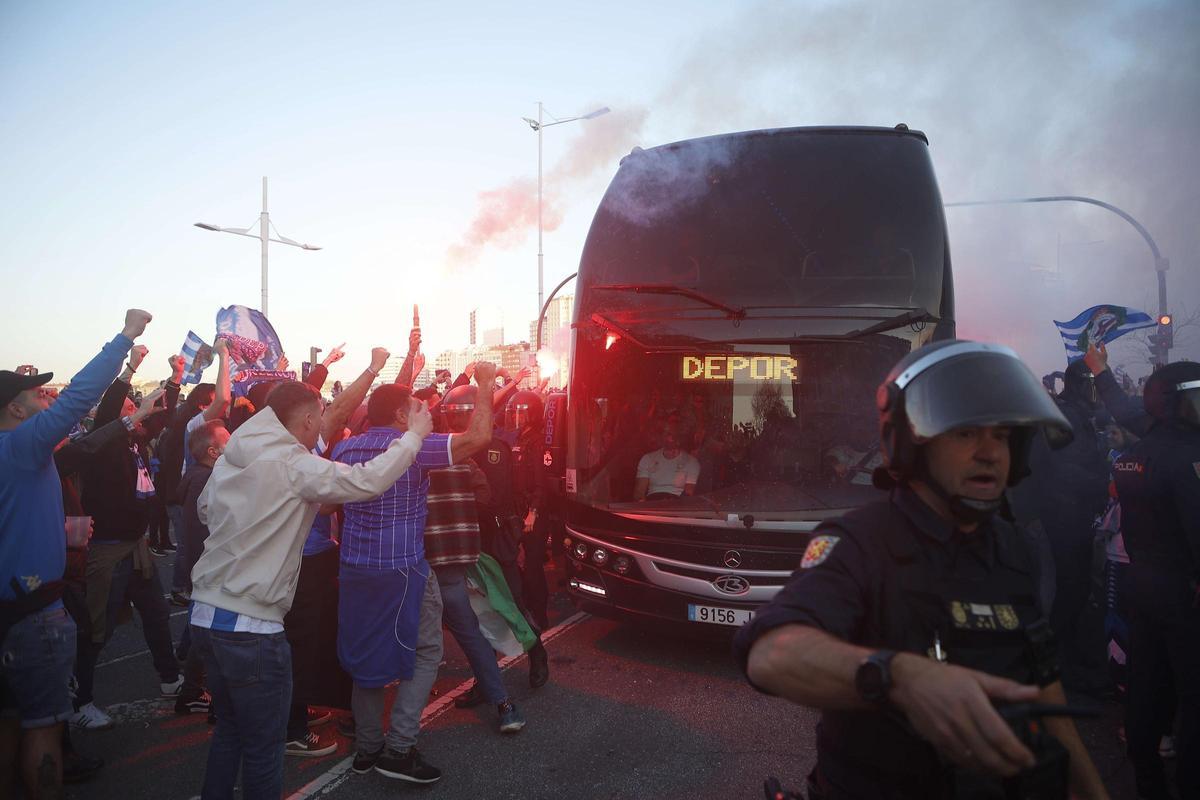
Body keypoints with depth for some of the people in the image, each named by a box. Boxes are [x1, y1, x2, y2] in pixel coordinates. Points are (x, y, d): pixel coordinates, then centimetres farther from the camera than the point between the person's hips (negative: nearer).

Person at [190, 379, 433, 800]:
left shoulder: (228, 460, 7)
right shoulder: (294, 465, -15)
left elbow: (204, 510, 23)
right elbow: (367, 481, -23)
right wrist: (414, 435, -11)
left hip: (205, 613, 8)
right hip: (250, 626, -8)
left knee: (229, 730, 26)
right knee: (263, 748, 8)